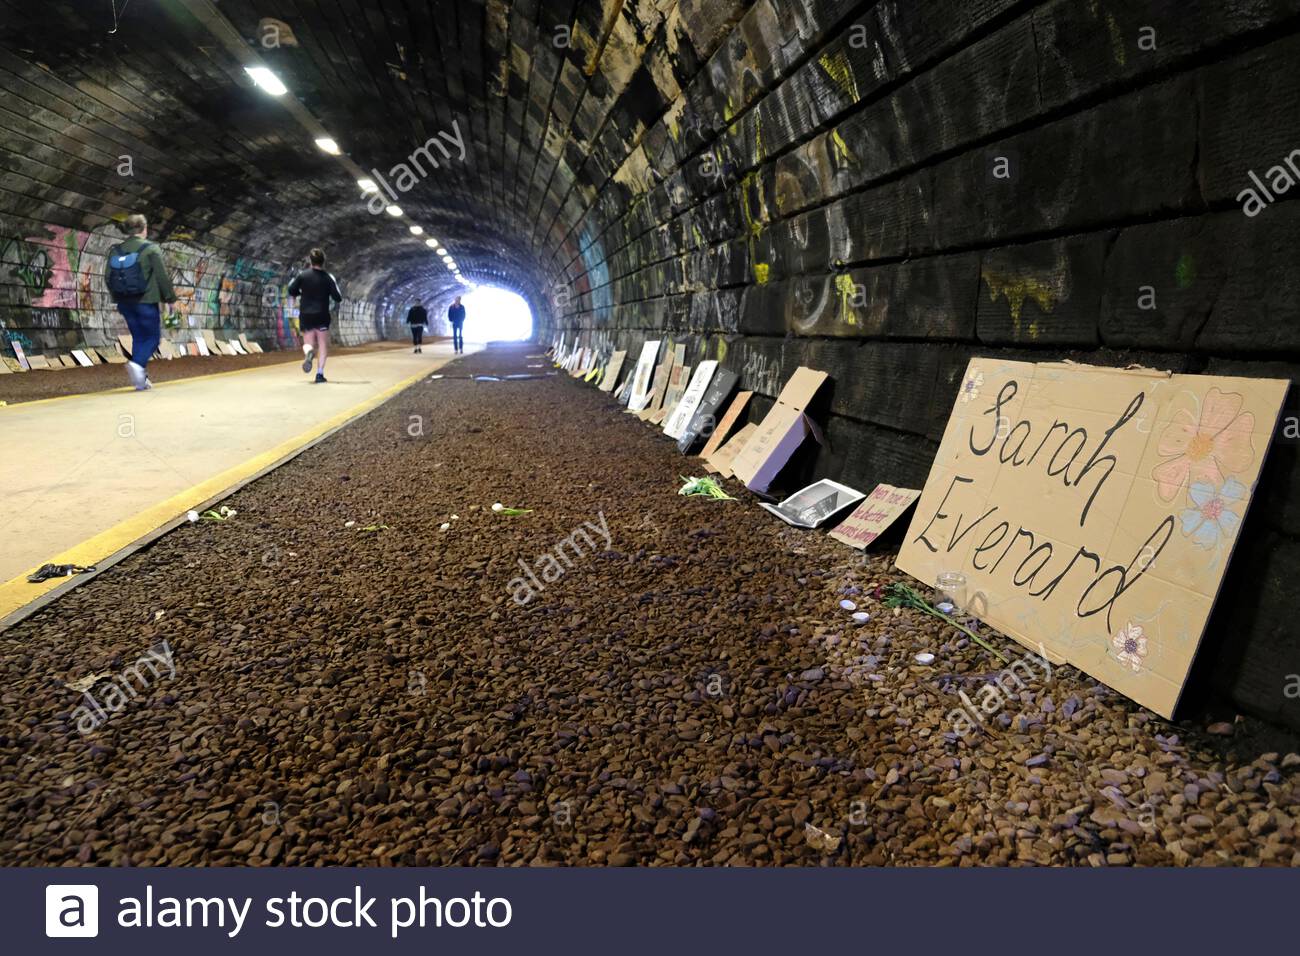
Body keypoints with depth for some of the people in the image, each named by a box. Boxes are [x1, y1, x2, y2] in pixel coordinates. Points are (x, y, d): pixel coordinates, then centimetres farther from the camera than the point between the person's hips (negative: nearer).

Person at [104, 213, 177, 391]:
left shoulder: (115, 251, 5)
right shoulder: (151, 249, -10)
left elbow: (108, 278, 7)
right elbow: (162, 276, -12)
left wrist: (118, 298, 21)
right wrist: (169, 296, 2)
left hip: (125, 303, 5)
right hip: (146, 301, -5)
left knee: (138, 337, 15)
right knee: (153, 337, 5)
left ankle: (141, 379, 13)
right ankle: (138, 363, -21)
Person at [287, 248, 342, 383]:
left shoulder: (303, 276, -1)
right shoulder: (328, 278, -6)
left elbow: (291, 291, 2)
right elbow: (338, 298, -6)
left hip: (305, 315, 1)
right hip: (322, 315, -1)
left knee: (308, 343, 12)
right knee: (323, 345, 9)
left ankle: (308, 352, -26)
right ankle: (320, 373, 1)